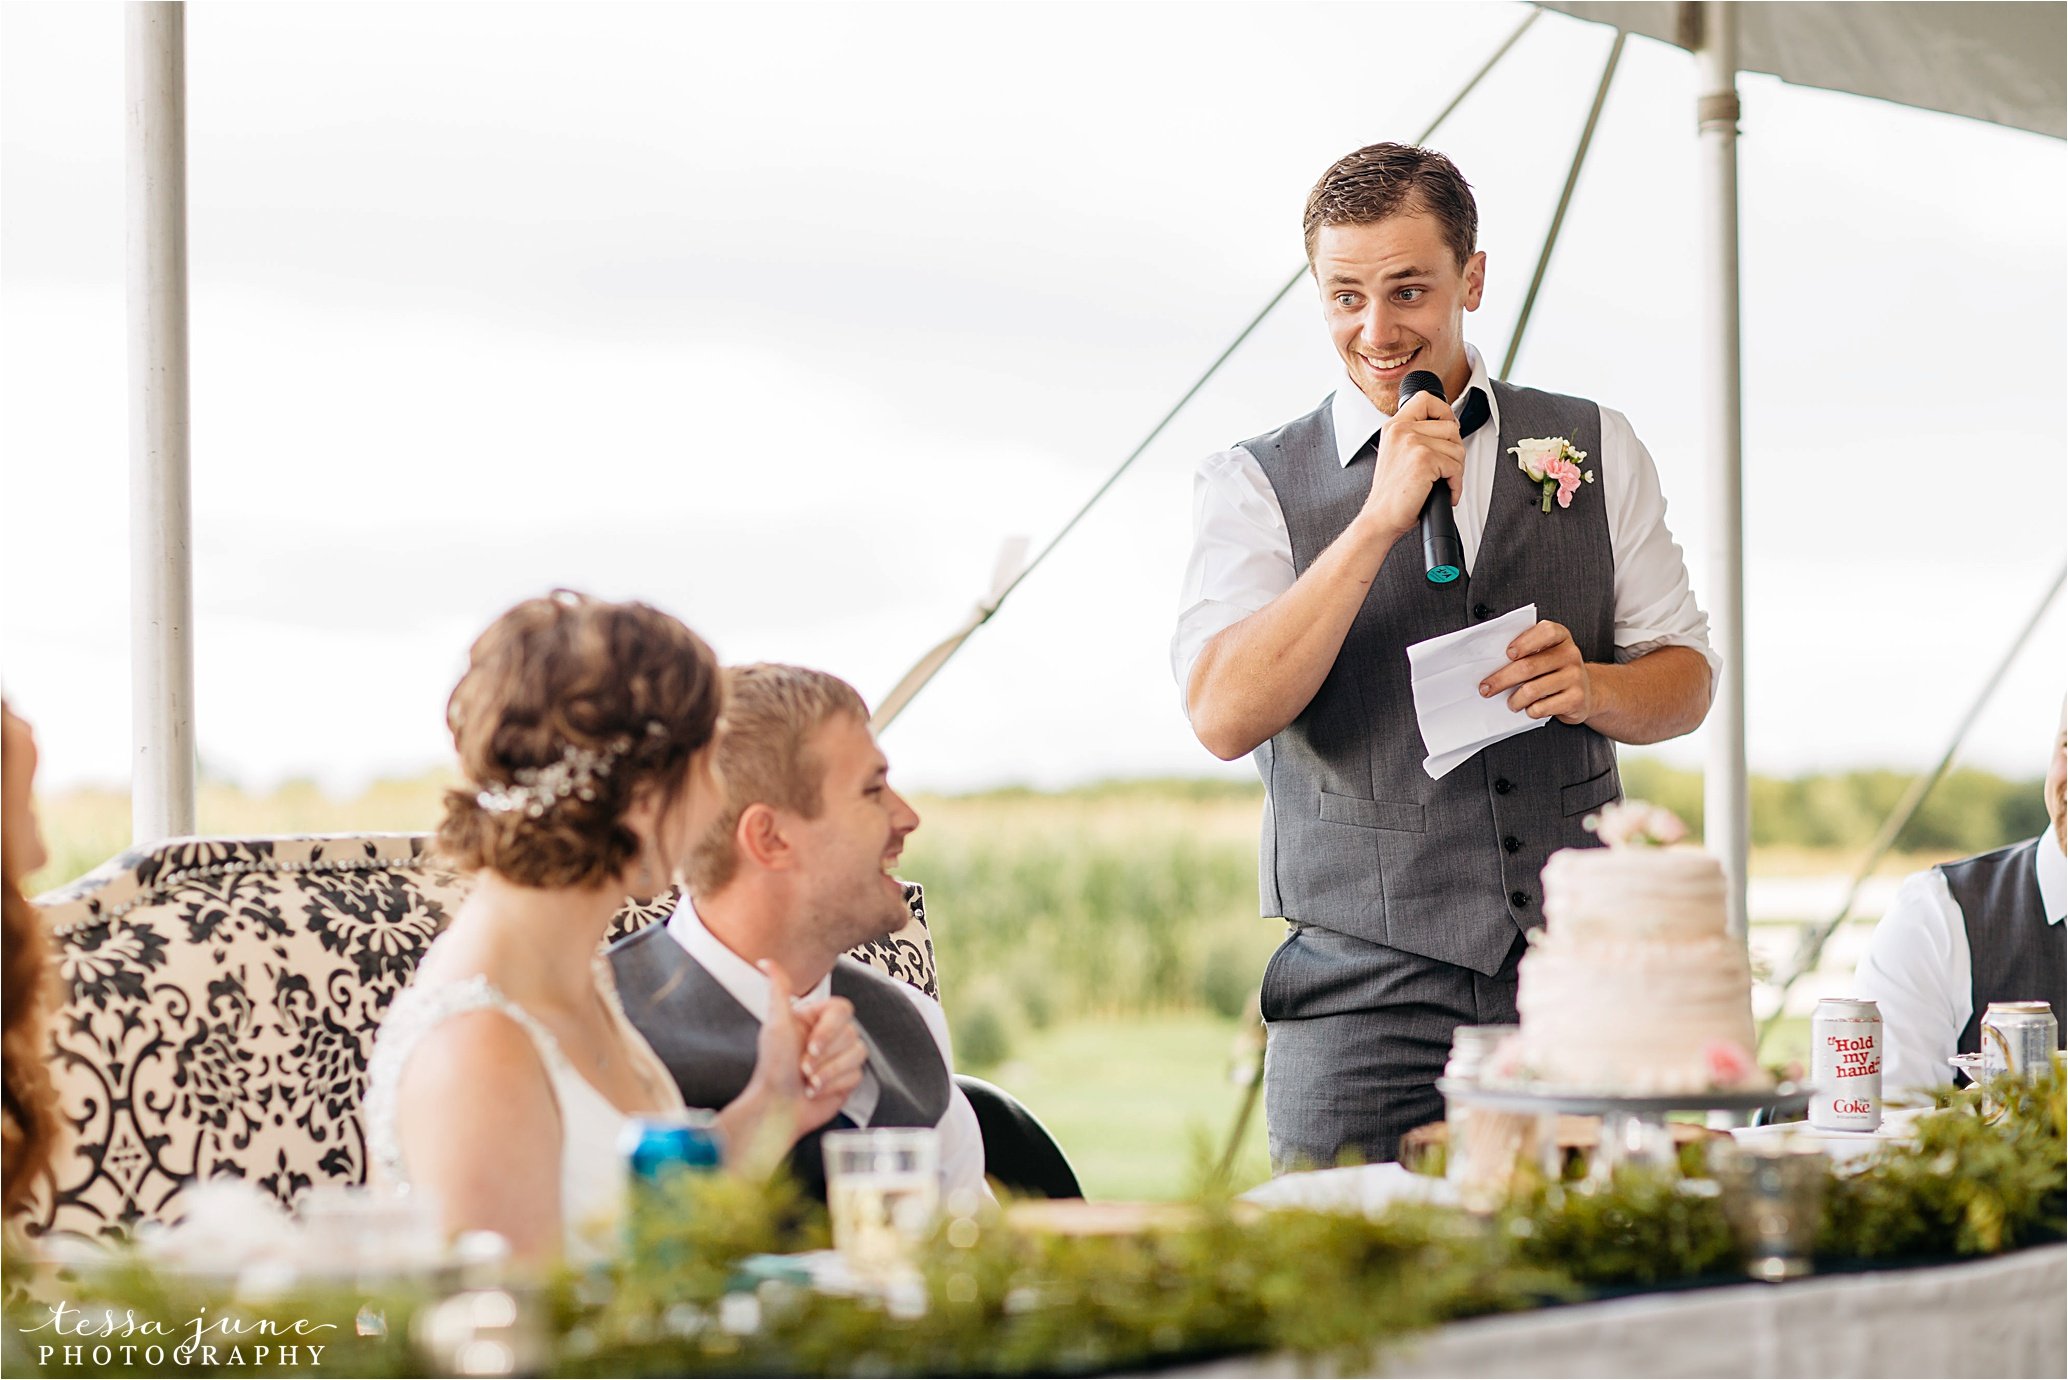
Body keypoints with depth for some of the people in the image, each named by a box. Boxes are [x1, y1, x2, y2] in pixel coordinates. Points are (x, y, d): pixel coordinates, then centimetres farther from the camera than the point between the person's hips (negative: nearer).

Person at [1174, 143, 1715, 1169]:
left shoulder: (1593, 450, 11)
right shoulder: (1252, 486, 2)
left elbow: (1686, 674, 15)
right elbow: (1225, 716, -12)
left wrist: (1592, 688, -9)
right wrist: (1382, 515, -17)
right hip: (1361, 994, -2)